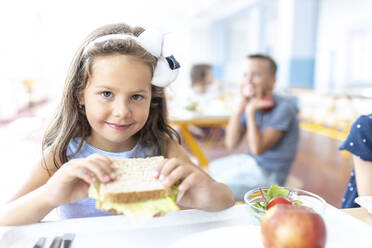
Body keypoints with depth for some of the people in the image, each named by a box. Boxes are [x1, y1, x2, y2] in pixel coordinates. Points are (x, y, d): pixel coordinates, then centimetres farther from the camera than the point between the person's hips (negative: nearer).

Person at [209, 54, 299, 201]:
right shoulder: (251, 103, -1)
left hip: (268, 174, -7)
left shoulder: (284, 108, -19)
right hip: (250, 161, 7)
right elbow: (231, 144, -7)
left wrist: (251, 111, -23)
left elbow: (258, 149, -25)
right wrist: (242, 105, -14)